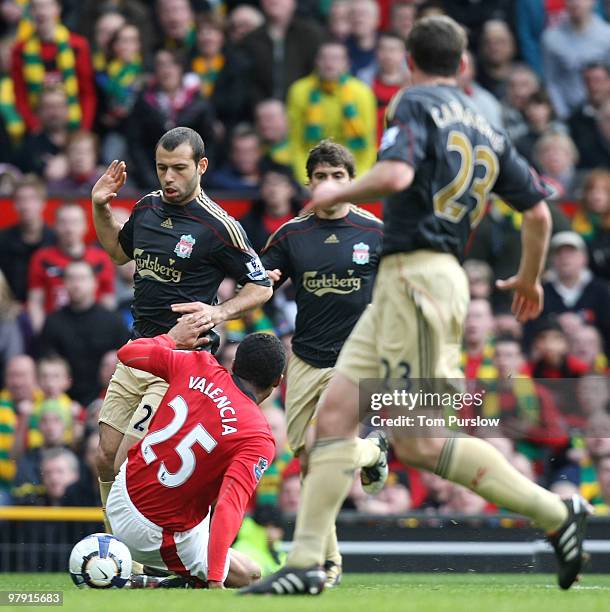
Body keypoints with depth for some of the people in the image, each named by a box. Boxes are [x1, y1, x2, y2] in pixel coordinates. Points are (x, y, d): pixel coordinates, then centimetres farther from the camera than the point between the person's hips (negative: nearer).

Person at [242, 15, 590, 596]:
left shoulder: (415, 104, -5)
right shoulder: (485, 130, 17)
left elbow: (396, 173, -23)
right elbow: (538, 211, 18)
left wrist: (338, 192, -4)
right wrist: (529, 279, 34)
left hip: (416, 279, -9)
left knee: (417, 443, -8)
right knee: (336, 408, 4)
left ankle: (554, 512, -4)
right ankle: (306, 562, -2)